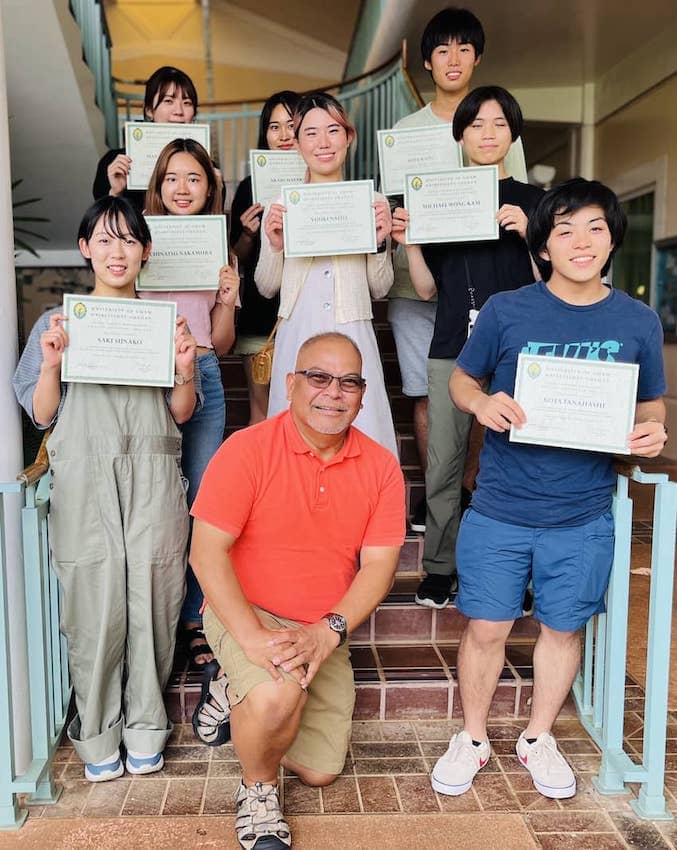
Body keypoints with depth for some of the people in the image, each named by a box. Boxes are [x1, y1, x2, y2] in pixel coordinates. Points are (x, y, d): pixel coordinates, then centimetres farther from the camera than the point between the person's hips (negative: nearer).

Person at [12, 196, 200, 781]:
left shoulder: (166, 322, 13)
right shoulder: (57, 323, 11)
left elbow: (181, 413, 11)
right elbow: (42, 415, 7)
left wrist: (185, 370, -8)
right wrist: (51, 364, -9)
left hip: (153, 481, 1)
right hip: (85, 481, -1)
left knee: (152, 605, 1)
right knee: (96, 610, -1)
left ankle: (145, 728, 20)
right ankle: (98, 735, 18)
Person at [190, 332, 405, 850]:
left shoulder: (381, 467, -4)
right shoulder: (247, 449, -15)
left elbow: (379, 564, -6)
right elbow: (207, 552, -17)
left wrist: (329, 631, -21)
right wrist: (253, 638, -26)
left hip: (324, 633, 5)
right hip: (246, 613, -4)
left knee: (320, 773, 8)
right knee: (276, 696, -34)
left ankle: (243, 697, 34)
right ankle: (258, 788, 1)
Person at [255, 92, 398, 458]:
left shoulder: (371, 203, 7)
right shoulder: (281, 205, 6)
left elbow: (379, 289, 11)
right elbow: (266, 288, 9)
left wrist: (381, 243, -5)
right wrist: (274, 245, -7)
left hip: (354, 336, 0)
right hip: (297, 337, 0)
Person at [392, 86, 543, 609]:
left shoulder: (532, 200, 8)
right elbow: (428, 289, 9)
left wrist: (527, 232, -11)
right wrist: (408, 242, -5)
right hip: (452, 349, 1)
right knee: (444, 463, 2)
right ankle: (441, 566, 16)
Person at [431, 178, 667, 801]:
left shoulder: (638, 321, 0)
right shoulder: (506, 311, -5)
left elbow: (650, 404, 11)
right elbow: (461, 380, 5)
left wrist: (652, 433, -12)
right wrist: (481, 402, -17)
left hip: (583, 517, 2)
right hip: (499, 511, -1)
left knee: (563, 628, 15)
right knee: (486, 628, 8)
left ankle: (538, 738, 40)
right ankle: (473, 737, 33)